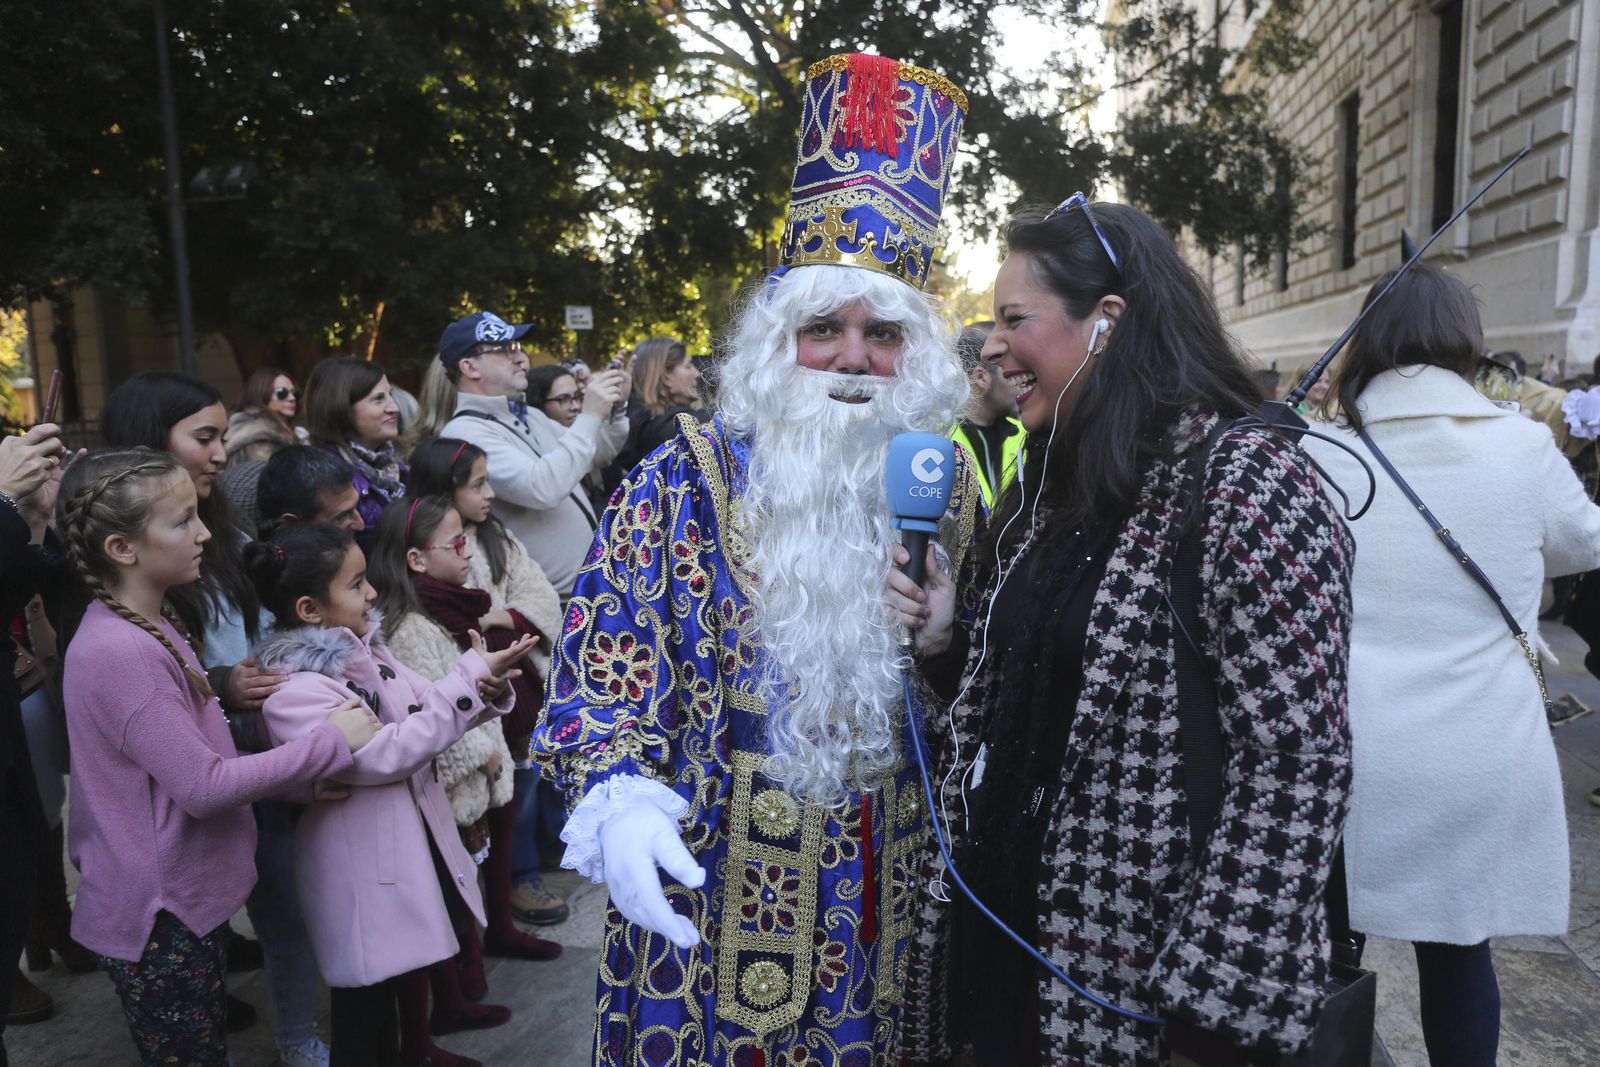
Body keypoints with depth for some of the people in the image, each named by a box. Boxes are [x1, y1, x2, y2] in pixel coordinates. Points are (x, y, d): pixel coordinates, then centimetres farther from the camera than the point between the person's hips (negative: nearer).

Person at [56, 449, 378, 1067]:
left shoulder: (149, 627, 6)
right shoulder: (120, 653, -26)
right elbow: (202, 785, -26)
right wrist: (329, 740, -21)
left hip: (187, 898, 9)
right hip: (158, 918, -9)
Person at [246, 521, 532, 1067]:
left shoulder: (361, 648, 0)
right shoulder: (291, 691, -24)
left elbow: (426, 710, 4)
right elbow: (385, 753, -28)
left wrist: (487, 691, -18)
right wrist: (469, 679, -28)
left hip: (414, 835, 9)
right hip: (361, 862, -8)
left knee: (415, 955, 28)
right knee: (367, 995, 12)